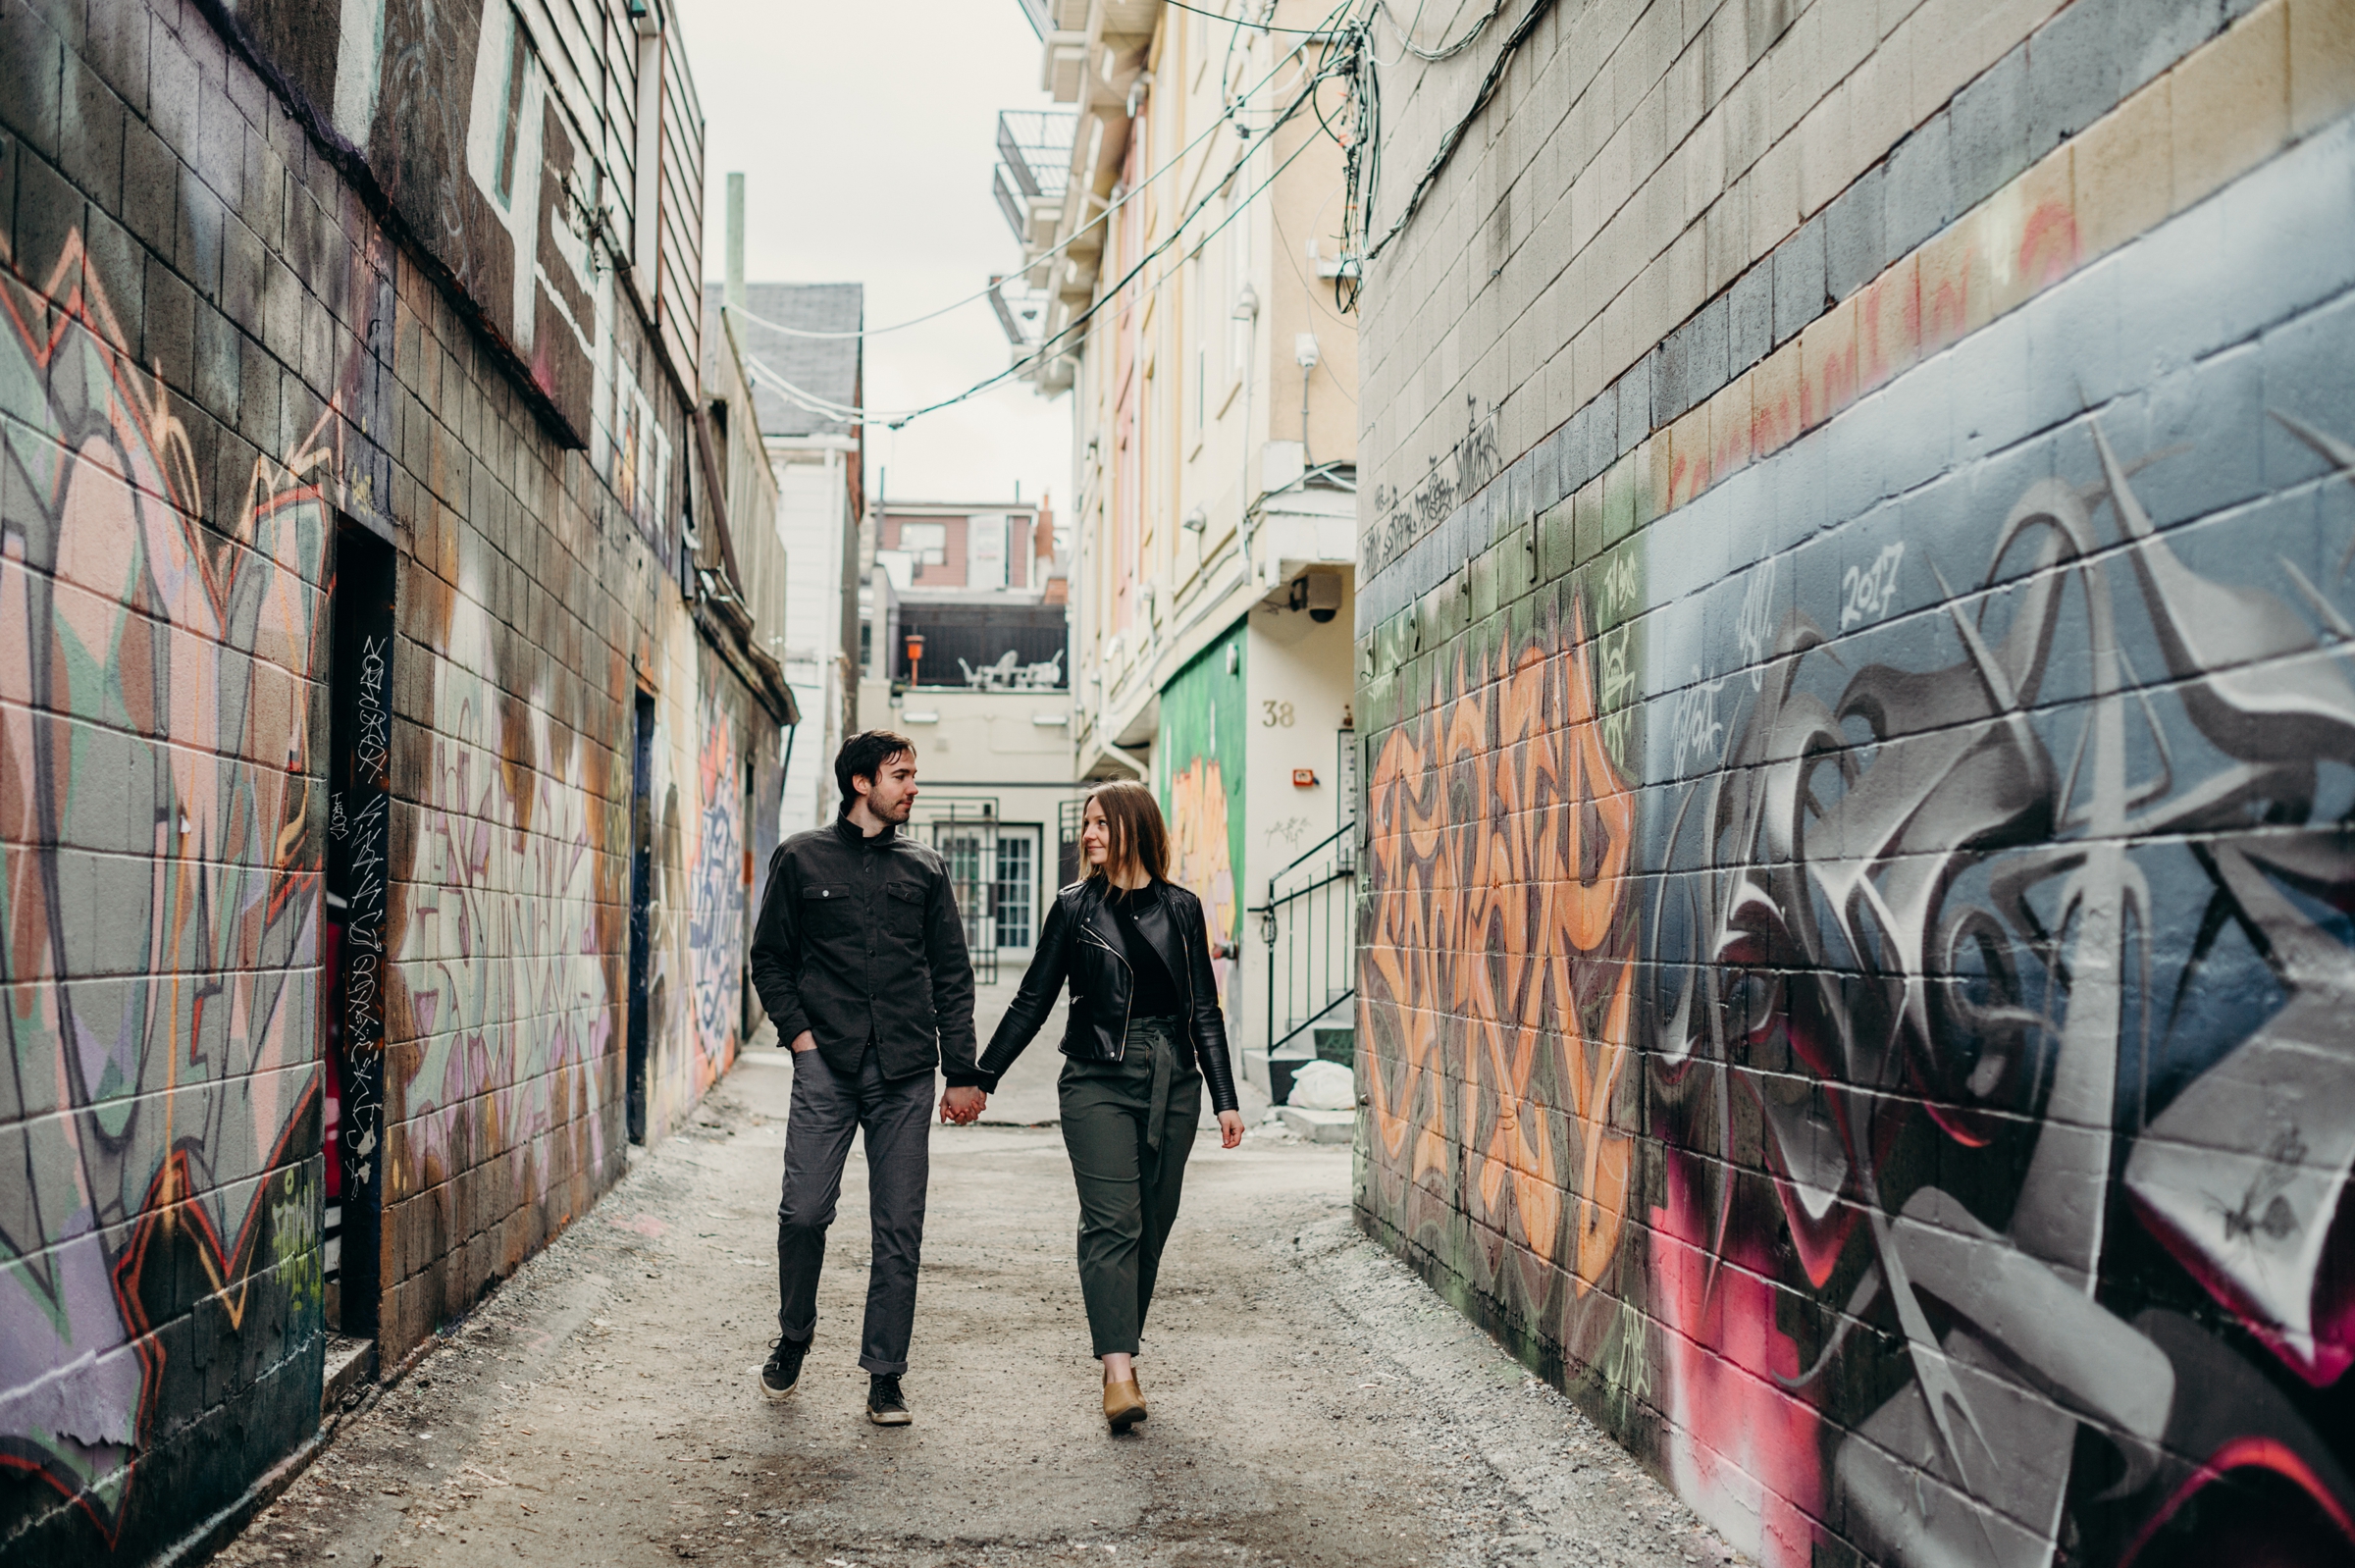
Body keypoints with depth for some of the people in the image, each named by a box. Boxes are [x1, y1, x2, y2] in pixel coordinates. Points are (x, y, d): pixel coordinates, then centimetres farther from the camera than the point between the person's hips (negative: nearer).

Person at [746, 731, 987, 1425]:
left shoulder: (925, 867, 12)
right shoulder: (801, 859, 7)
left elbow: (952, 976, 12)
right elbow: (770, 957, 13)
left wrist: (962, 1072, 6)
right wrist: (797, 1030, -2)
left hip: (905, 1073, 2)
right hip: (826, 1064, -1)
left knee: (900, 1228, 1)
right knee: (804, 1211, -6)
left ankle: (885, 1376, 11)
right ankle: (793, 1340, 20)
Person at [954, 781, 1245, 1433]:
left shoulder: (1181, 908, 8)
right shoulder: (1076, 907, 4)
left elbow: (1204, 1010, 11)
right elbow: (1033, 1001, 8)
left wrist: (1225, 1100, 7)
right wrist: (980, 1078, 6)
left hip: (1173, 1084, 3)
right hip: (1099, 1080, -2)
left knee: (1152, 1223, 5)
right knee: (1112, 1221, -13)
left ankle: (1121, 1348, 19)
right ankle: (1118, 1372, -19)